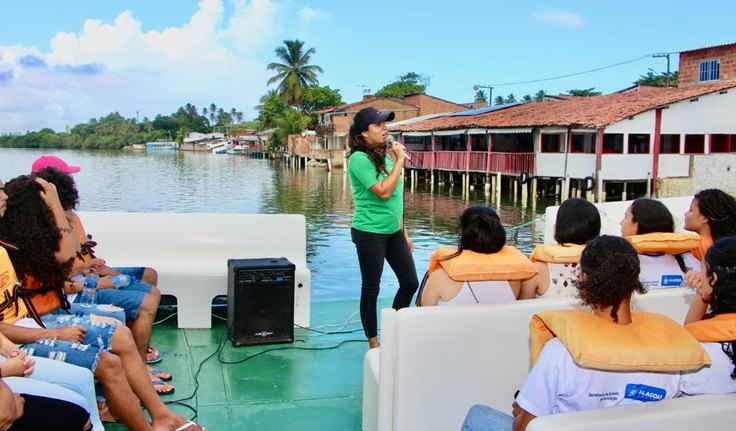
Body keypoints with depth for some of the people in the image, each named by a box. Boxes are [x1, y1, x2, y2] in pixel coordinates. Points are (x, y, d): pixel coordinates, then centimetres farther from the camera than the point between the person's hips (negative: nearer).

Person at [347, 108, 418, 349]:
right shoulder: (359, 159, -14)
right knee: (371, 289, 5)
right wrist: (400, 161, -16)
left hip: (393, 231, 8)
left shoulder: (385, 156, 8)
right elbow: (384, 192, -23)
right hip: (370, 232, -8)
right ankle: (374, 344, 19)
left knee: (410, 282, 11)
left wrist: (404, 232, 17)